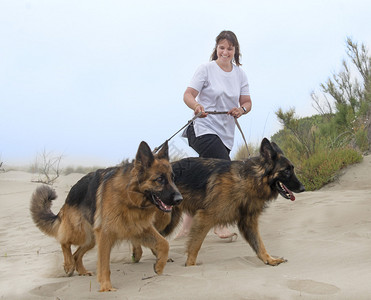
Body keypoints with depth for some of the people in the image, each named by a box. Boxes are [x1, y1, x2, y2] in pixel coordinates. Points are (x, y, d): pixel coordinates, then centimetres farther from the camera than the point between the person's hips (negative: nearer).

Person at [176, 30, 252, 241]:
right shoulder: (207, 69, -2)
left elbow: (247, 102, 11)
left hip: (226, 134, 5)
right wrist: (196, 106, -29)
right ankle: (219, 224, -6)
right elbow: (188, 95, -8)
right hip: (205, 129, -5)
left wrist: (242, 109, -12)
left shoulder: (240, 74, 11)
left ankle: (186, 226, 18)